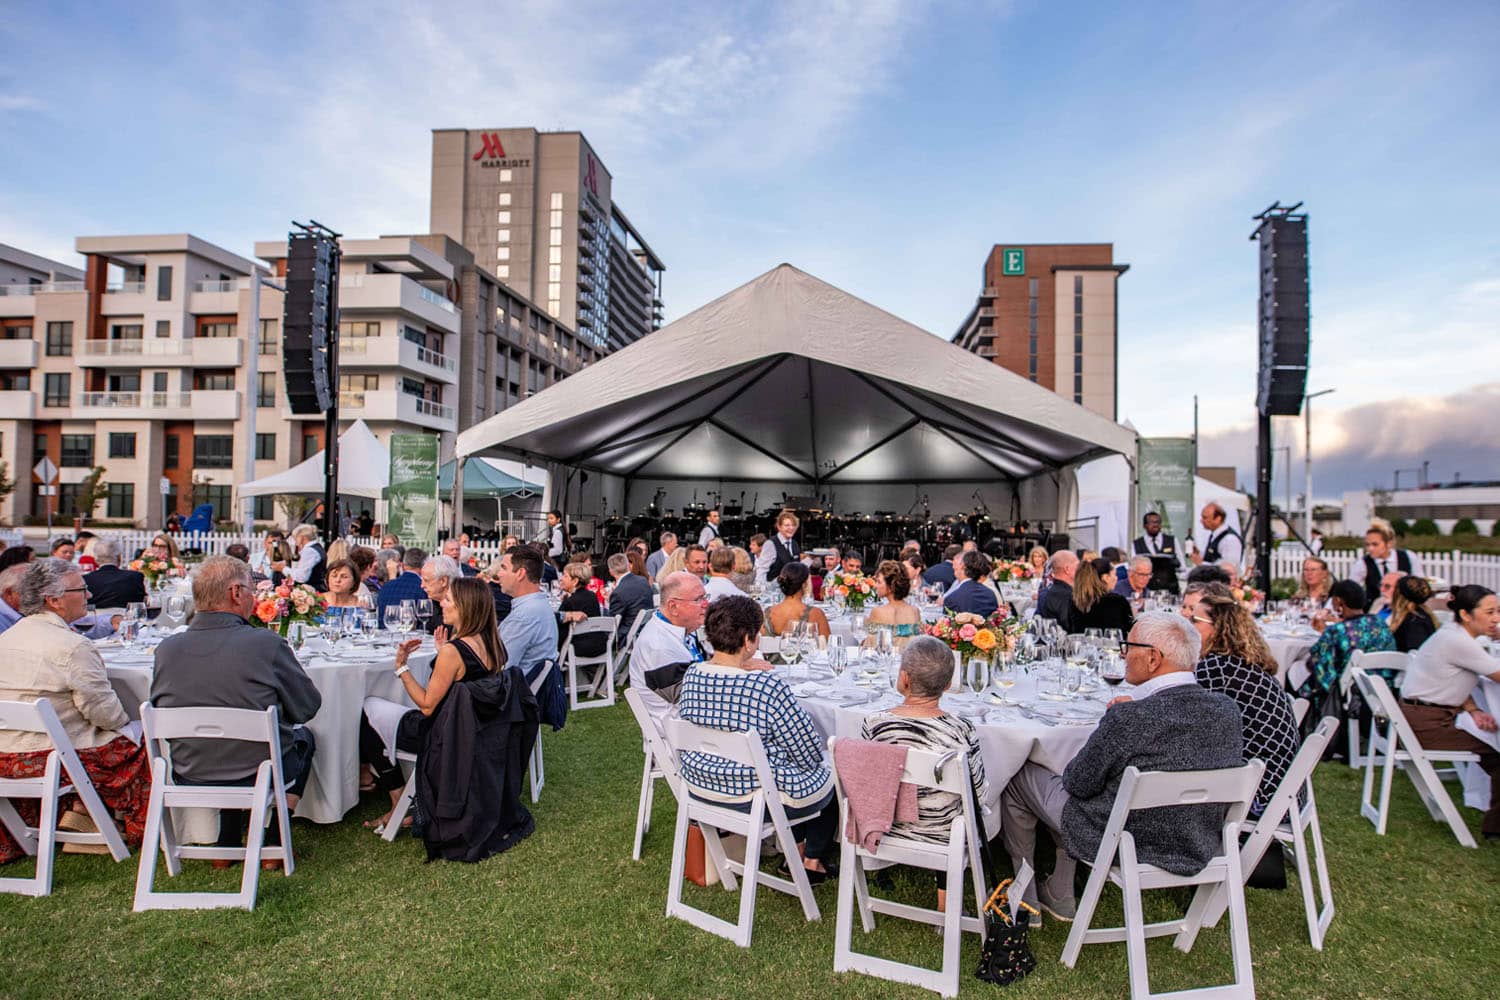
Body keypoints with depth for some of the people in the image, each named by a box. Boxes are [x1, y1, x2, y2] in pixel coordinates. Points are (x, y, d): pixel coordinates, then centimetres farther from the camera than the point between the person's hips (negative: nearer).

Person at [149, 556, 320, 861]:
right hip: (259, 774, -4)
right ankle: (274, 846, 26)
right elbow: (308, 707, -11)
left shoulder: (167, 648, -10)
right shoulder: (266, 643, -23)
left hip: (188, 777, 4)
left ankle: (226, 847, 35)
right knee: (303, 736, 27)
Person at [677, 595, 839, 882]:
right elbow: (811, 756, -19)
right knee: (834, 775, 22)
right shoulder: (768, 687, -28)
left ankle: (797, 846, 39)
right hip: (759, 798, -7)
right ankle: (814, 860, 32)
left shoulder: (692, 674, -9)